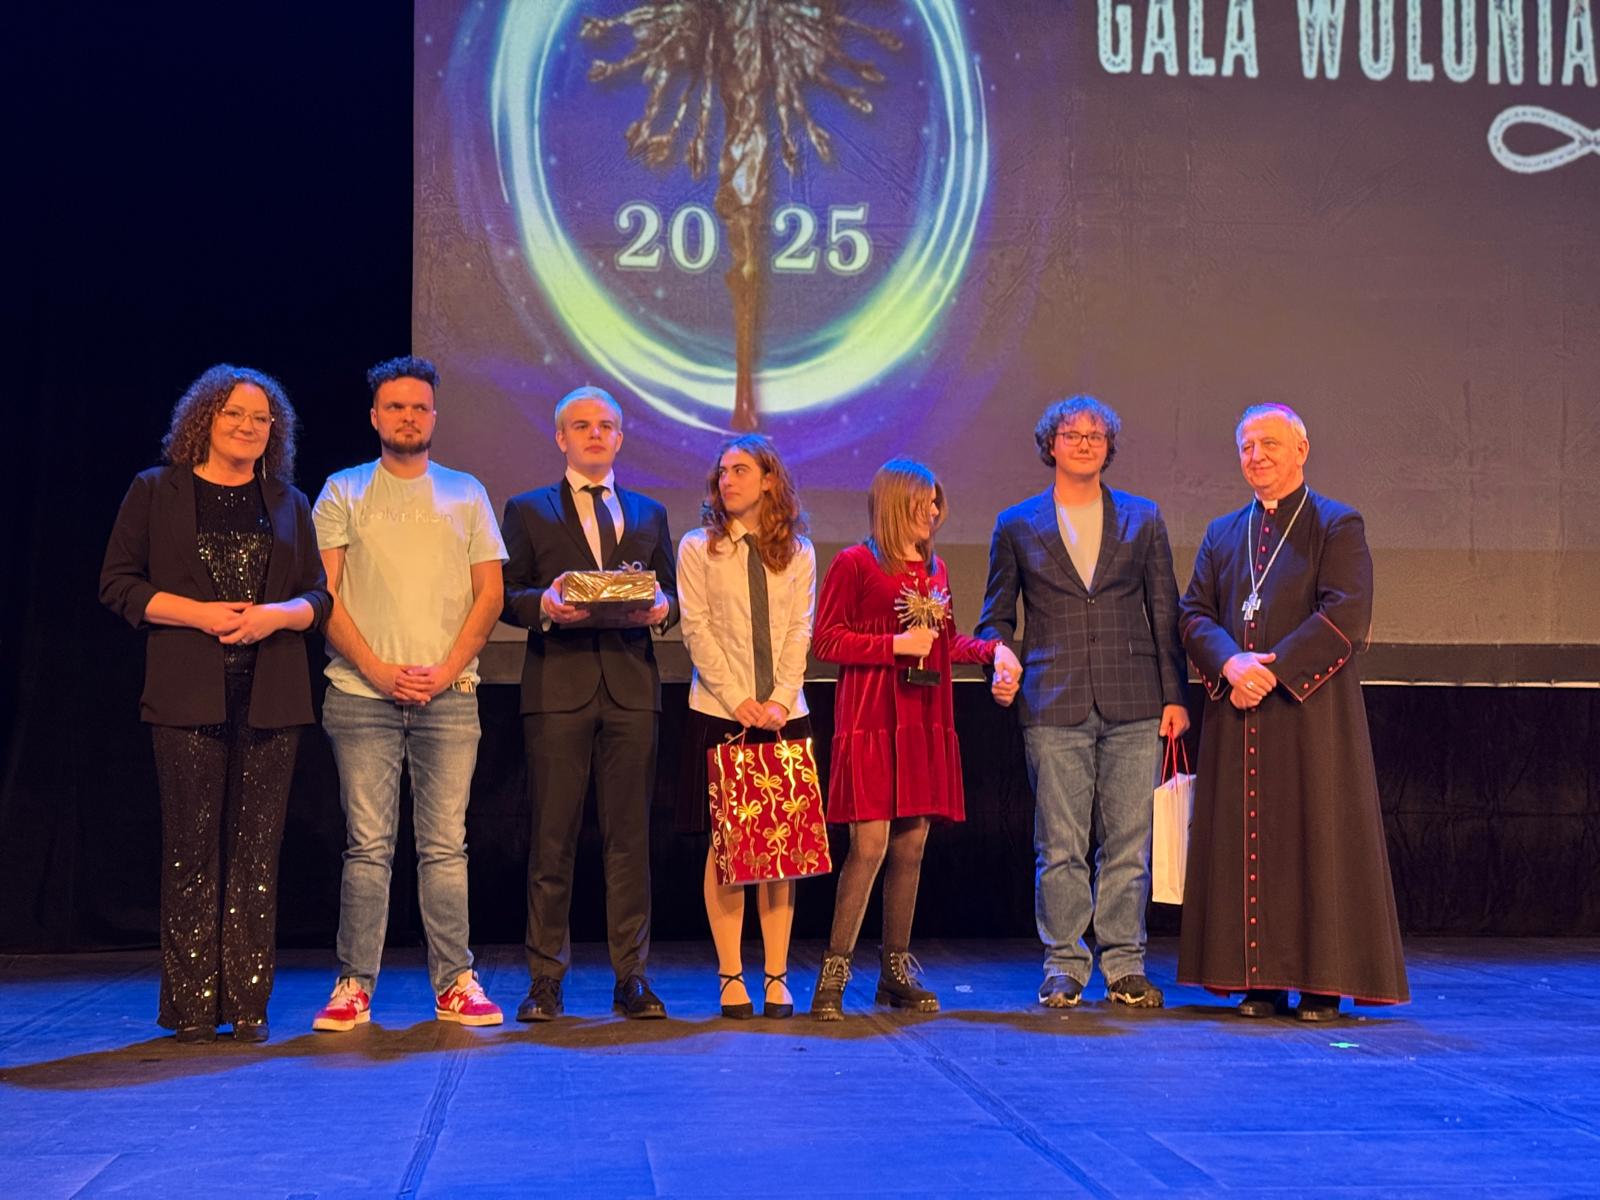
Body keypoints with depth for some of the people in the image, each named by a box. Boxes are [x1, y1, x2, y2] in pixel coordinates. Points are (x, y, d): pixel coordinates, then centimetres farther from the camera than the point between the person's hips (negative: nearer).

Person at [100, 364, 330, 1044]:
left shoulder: (288, 503, 15)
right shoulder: (156, 492, 8)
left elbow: (319, 594, 13)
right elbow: (118, 584, 2)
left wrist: (276, 615, -9)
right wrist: (201, 613, -11)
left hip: (270, 700, 2)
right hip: (189, 699, -2)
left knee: (256, 848, 1)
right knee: (192, 846, -3)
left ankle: (248, 1004, 6)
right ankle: (193, 1005, 3)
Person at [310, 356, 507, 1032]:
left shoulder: (465, 494, 14)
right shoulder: (342, 493, 10)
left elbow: (489, 596, 9)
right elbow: (324, 594, 2)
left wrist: (445, 670, -5)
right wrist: (380, 671, -8)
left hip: (448, 696, 1)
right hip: (362, 694, -1)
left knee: (445, 845, 0)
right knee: (368, 845, -3)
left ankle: (455, 984, 4)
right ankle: (354, 986, 2)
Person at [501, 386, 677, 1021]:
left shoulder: (649, 513, 18)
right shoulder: (527, 510, 11)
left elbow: (670, 594, 16)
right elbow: (506, 597, 6)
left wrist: (662, 606, -7)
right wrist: (544, 604, -15)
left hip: (631, 689, 2)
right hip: (557, 689, -2)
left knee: (629, 836, 2)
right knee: (552, 840, -1)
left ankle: (632, 977, 8)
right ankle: (545, 979, 5)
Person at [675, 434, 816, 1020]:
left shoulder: (797, 552, 10)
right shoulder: (698, 548, 5)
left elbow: (800, 632, 5)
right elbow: (697, 630, -2)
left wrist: (780, 699, -8)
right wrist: (738, 700, -11)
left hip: (784, 715, 2)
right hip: (719, 714, -1)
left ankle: (776, 977, 4)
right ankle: (730, 978, 2)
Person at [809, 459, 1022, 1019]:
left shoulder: (935, 569, 16)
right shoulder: (854, 564, -3)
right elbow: (827, 640, -7)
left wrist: (992, 648, 7)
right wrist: (896, 645, -14)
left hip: (926, 722, 6)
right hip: (871, 720, -6)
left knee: (911, 845, 7)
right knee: (869, 844, -12)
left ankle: (896, 968, 16)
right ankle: (834, 972, -5)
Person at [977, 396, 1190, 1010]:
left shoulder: (1143, 518, 11)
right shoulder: (1017, 526, 9)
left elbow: (1165, 612, 10)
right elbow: (996, 617, 13)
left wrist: (1174, 696, 4)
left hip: (1133, 706, 1)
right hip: (1054, 706, -1)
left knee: (1128, 841, 3)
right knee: (1060, 845, 0)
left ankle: (1125, 965, 12)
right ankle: (1063, 965, 10)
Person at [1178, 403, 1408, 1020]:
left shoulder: (1337, 525, 1)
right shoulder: (1222, 534, 16)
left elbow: (1346, 615, -10)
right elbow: (1193, 612, 9)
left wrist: (1274, 670, -16)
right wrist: (1230, 662, -12)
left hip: (1312, 713, -4)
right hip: (1237, 714, 4)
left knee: (1317, 839, -3)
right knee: (1244, 842, 3)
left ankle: (1323, 980, 4)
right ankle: (1259, 980, 10)